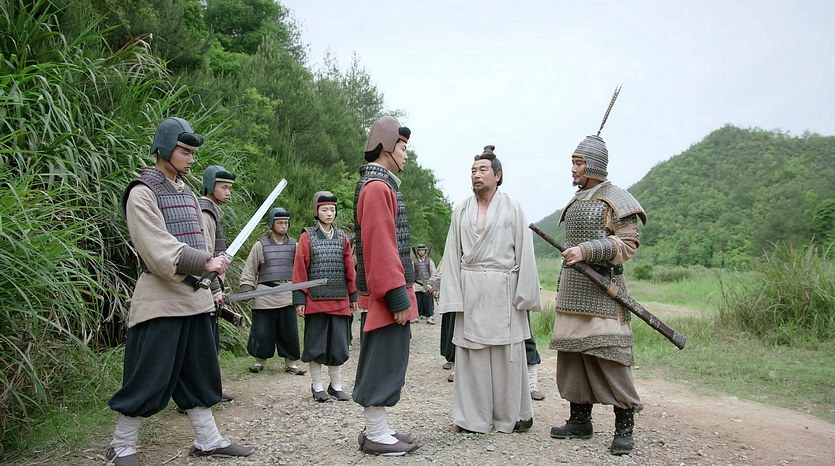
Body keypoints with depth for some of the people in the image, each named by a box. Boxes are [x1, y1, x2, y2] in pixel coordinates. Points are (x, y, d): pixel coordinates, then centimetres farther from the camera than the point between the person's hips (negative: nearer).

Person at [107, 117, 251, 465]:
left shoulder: (187, 193, 15)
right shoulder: (142, 192, -9)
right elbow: (159, 250, -19)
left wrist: (208, 284, 11)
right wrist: (205, 263, -25)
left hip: (195, 297, 8)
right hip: (160, 299, -8)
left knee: (200, 373, 12)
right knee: (149, 379, -1)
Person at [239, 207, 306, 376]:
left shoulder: (294, 245, 10)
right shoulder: (260, 245, 3)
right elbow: (249, 271, 7)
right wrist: (246, 289, -2)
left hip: (288, 296, 2)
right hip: (265, 296, -2)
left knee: (289, 331, 3)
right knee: (262, 331, 4)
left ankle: (291, 362, 15)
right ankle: (260, 360, 21)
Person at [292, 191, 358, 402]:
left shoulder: (342, 237, 8)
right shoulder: (307, 237, -1)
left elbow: (350, 268, 11)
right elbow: (300, 269, -4)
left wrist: (353, 296, 8)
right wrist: (299, 299, -8)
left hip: (340, 302, 3)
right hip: (315, 301, -3)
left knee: (338, 344, 7)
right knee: (316, 345, 5)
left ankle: (336, 385, 20)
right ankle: (317, 386, 17)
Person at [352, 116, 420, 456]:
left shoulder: (382, 185, 18)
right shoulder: (377, 187, -14)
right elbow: (380, 248, -22)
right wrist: (397, 296, -23)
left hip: (386, 295, 10)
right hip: (385, 296, -10)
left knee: (387, 361, 14)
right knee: (383, 362, -4)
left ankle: (379, 428, 22)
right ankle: (376, 436, 5)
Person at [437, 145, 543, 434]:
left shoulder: (512, 209, 4)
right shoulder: (461, 212, 11)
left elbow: (524, 253, 1)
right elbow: (452, 256, 7)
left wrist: (525, 294, -6)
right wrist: (453, 296, -1)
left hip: (502, 289, -2)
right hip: (470, 290, 2)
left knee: (508, 354, 2)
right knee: (471, 353, 4)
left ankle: (513, 415, 16)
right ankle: (475, 416, 14)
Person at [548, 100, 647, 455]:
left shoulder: (615, 198, -5)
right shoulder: (575, 201, 17)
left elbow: (629, 242, -13)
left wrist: (586, 251, -22)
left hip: (602, 289, -7)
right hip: (572, 290, 8)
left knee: (609, 356, -8)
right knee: (572, 354, 7)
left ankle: (625, 426, 3)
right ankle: (580, 419, 17)